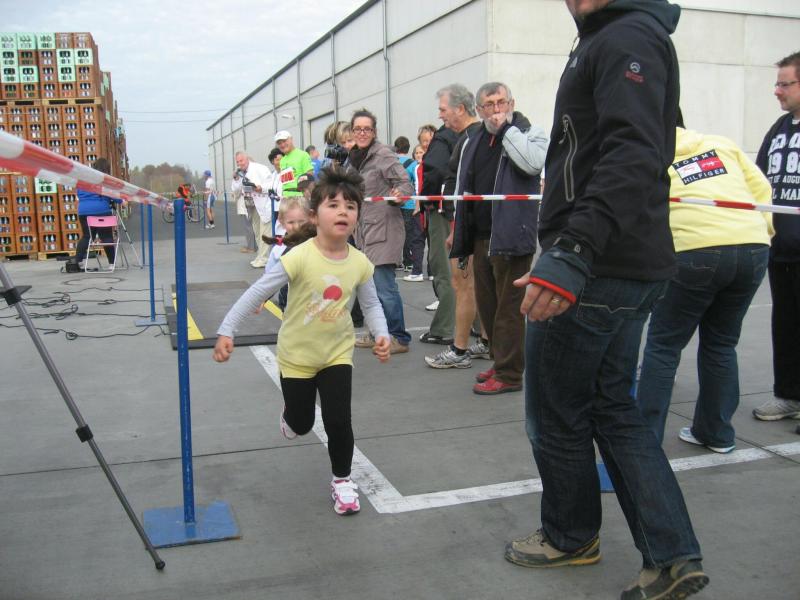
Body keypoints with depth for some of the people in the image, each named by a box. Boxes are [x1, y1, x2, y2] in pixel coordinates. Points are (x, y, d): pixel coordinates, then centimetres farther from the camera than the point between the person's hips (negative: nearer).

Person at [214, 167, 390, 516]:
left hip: (337, 353, 2)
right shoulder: (300, 258, -25)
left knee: (338, 421, -5)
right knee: (301, 424, 14)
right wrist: (226, 332, -21)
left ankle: (342, 480, 20)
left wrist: (381, 335, -14)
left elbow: (371, 304, 3)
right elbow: (257, 293, -20)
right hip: (296, 355, -2)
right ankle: (291, 416, 53)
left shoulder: (360, 263, -13)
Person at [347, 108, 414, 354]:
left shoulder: (383, 154, -9)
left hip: (383, 228, -8)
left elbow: (405, 182, -15)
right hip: (364, 229, 8)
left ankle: (398, 338, -1)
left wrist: (398, 194, -34)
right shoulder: (353, 158, 14)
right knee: (370, 285, 13)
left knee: (384, 285, -10)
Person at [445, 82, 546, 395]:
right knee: (486, 303, 14)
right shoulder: (472, 141, 16)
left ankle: (509, 374, 5)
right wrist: (458, 229, 18)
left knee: (509, 306, -3)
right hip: (480, 236, 7)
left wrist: (506, 128, -15)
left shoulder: (530, 132, 0)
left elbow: (533, 163, -23)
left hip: (511, 234, -7)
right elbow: (463, 187, 22)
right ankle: (500, 361, 28)